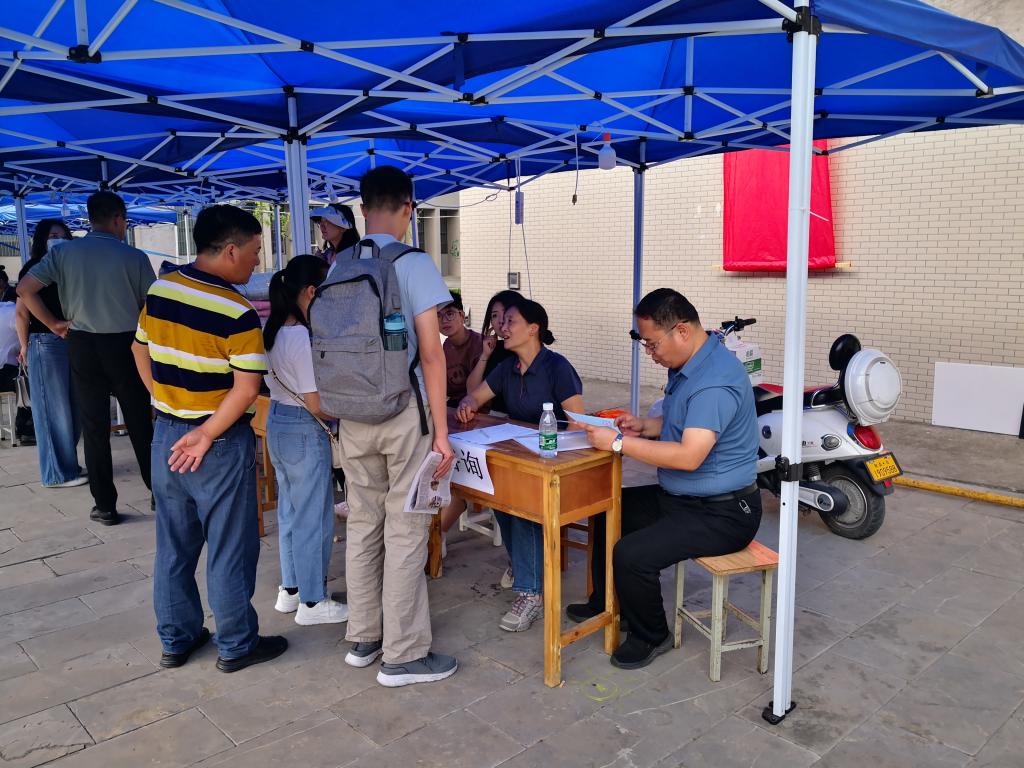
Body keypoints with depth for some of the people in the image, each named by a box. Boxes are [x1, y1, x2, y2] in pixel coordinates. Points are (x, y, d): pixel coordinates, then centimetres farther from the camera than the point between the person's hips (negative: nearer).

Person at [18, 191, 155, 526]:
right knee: (140, 423, 10)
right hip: (125, 344, -2)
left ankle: (105, 506, 12)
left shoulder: (63, 252, -1)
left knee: (94, 428, 8)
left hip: (82, 345, 2)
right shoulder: (134, 257, -8)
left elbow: (24, 289, -4)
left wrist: (54, 325, 4)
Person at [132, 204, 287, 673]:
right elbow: (247, 388, -24)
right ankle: (236, 646, 21)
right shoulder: (237, 312, -19)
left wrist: (167, 400, 15)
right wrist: (205, 437, -15)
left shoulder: (159, 290, 2)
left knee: (173, 546, 18)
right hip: (221, 444, -7)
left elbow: (140, 351, 12)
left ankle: (176, 640, 31)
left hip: (166, 434, 7)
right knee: (229, 549, 7)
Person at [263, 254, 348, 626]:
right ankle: (312, 603, 17)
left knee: (290, 511, 20)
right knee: (314, 518, 4)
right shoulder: (304, 338, -23)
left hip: (277, 422, 9)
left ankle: (290, 590, 33)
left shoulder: (273, 331, 5)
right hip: (305, 432, -9)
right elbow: (317, 404, -23)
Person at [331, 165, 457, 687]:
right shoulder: (414, 264, -10)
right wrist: (441, 431, -9)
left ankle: (363, 639, 27)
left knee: (363, 525, 15)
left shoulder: (337, 267, 6)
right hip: (403, 413, -5)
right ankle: (403, 655, 12)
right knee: (405, 532, 2)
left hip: (353, 415, 6)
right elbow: (431, 354, -13)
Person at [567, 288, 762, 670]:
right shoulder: (687, 366, 6)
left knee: (632, 555, -24)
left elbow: (689, 455, -34)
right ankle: (605, 603, 33)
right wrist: (644, 426, 2)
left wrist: (618, 442, -27)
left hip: (721, 513, -11)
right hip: (678, 497, 11)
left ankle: (651, 636, 5)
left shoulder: (716, 380, -27)